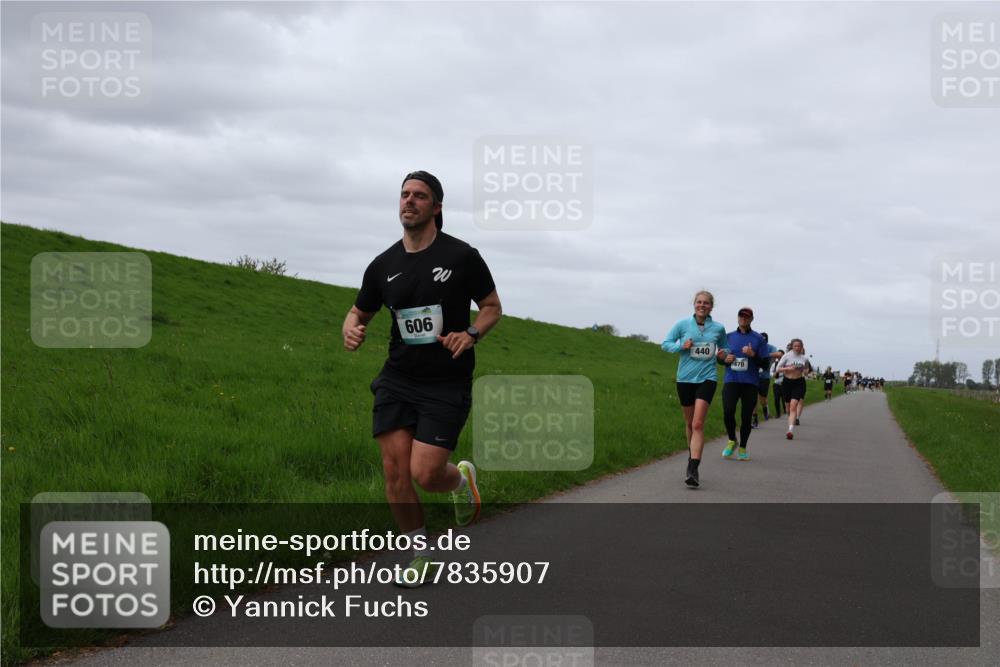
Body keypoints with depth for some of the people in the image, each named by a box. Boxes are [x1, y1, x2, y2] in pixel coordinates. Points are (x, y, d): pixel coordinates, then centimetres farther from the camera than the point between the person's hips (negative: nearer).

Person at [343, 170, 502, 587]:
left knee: (425, 474, -12)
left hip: (447, 384, -4)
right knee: (395, 472, -3)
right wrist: (351, 330, -6)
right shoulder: (384, 265, 5)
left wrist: (471, 334, -16)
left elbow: (492, 306, 4)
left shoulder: (462, 256, -6)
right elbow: (360, 312, 18)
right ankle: (421, 556, 17)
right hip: (397, 380, 4)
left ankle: (463, 477, 26)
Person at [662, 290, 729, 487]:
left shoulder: (718, 328, 3)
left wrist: (722, 354, -2)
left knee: (698, 424, -15)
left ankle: (693, 470, -19)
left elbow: (723, 348, 20)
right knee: (689, 423, 14)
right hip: (685, 378, 2)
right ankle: (693, 455, 39)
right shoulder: (683, 325, 0)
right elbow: (665, 344, 4)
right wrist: (681, 346, -14)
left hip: (706, 378, -2)